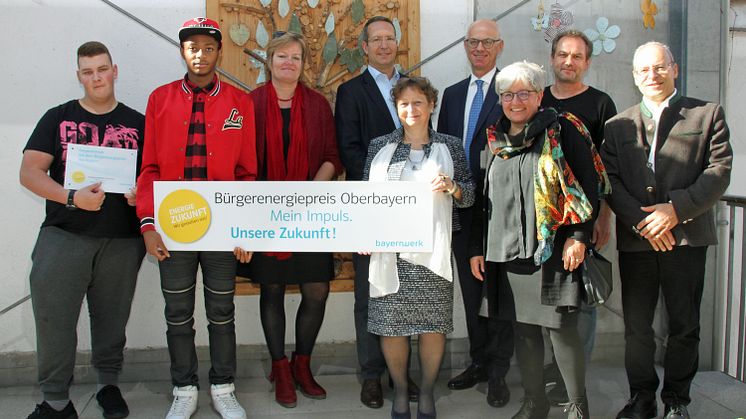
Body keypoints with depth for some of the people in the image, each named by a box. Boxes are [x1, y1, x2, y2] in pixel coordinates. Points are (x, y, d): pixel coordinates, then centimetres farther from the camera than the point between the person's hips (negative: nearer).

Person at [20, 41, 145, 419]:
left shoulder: (137, 123, 10)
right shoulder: (57, 118, 8)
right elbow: (29, 172, 0)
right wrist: (71, 198, -15)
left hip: (122, 241, 1)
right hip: (63, 236, 0)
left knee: (111, 317, 9)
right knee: (52, 315, -4)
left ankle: (109, 384, 29)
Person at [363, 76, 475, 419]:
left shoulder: (450, 146, 8)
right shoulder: (379, 147, 9)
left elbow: (469, 197, 9)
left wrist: (451, 187, -12)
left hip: (432, 248, 0)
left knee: (433, 324, 3)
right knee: (390, 323, 2)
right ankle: (400, 391, 22)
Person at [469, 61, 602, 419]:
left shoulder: (561, 131, 0)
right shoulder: (495, 140, 14)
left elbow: (588, 185, -5)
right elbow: (484, 197, 17)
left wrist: (579, 236, -12)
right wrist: (477, 248, 14)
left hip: (552, 249, -5)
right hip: (506, 251, 5)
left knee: (561, 329, -3)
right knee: (523, 328, 10)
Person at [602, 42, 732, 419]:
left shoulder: (707, 114, 7)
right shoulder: (617, 126, 11)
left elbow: (719, 171, -3)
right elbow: (610, 181, 2)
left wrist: (676, 210, -14)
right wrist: (639, 221, -12)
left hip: (687, 236, -1)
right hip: (635, 239, 1)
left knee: (684, 326, 7)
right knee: (636, 327, 6)